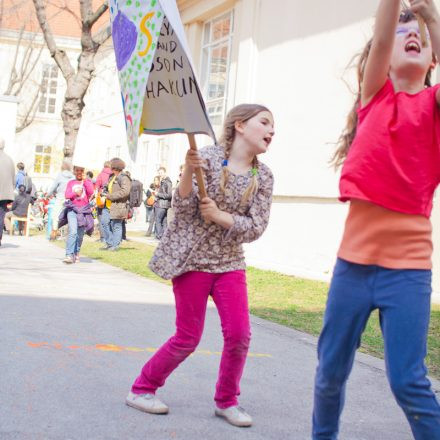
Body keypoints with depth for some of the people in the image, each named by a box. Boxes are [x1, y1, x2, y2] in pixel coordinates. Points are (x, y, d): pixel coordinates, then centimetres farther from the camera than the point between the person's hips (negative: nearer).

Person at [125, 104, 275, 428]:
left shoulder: (263, 177, 3)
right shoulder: (208, 157, -9)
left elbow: (256, 228, -3)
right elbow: (183, 211, -12)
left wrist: (220, 216, -17)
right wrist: (188, 171, -26)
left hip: (229, 262, 4)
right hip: (192, 258, -4)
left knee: (239, 334, -4)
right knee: (188, 338, 0)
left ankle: (226, 401, 19)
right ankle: (142, 389, 22)